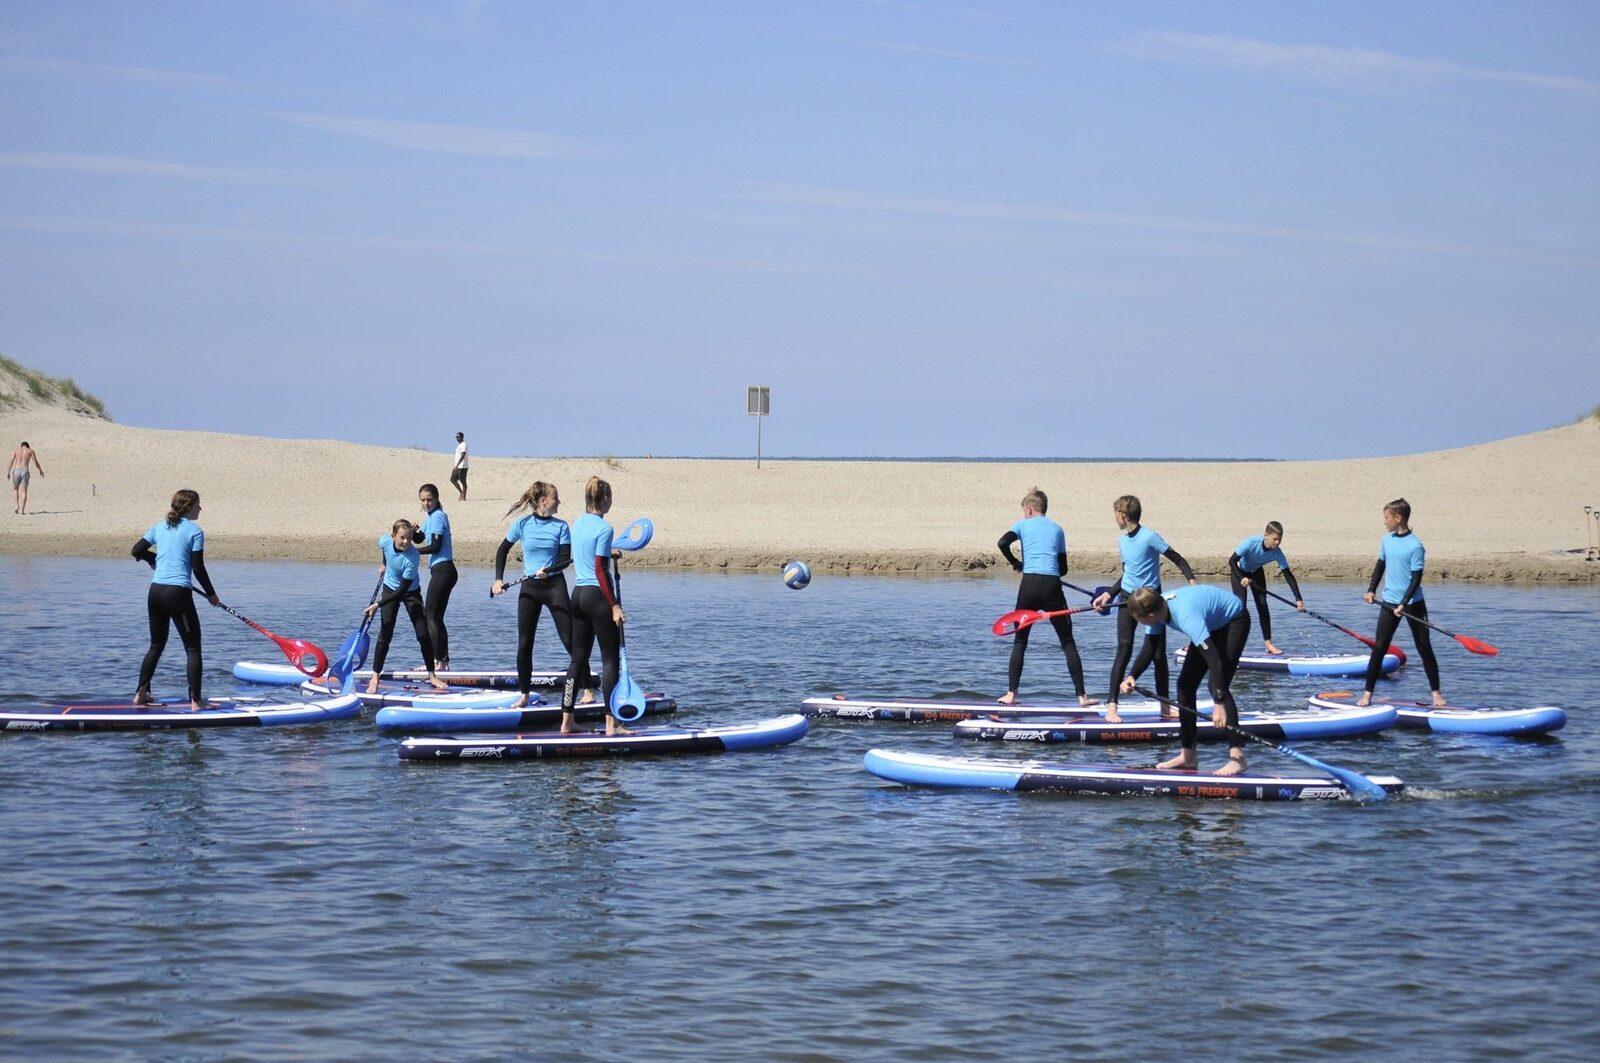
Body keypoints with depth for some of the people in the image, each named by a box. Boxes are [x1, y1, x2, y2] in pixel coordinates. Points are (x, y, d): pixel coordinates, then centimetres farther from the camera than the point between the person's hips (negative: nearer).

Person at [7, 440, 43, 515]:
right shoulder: (31, 451, 10)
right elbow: (36, 463, 5)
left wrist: (8, 472, -5)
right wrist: (41, 470, 20)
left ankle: (17, 506, 7)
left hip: (16, 471, 1)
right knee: (23, 492, 3)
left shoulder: (16, 450, 11)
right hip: (25, 472, -1)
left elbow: (11, 461, -1)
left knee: (15, 489, 21)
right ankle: (22, 510, -6)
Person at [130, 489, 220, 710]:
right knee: (193, 648, 1)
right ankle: (195, 700, -4)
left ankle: (141, 693, 19)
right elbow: (198, 569, -7)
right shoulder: (194, 531, -5)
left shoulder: (159, 528, 11)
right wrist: (211, 595, 5)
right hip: (178, 593, -6)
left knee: (156, 645, 20)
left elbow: (137, 551, 9)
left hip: (156, 591, 6)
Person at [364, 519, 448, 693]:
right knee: (385, 634, -6)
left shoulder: (413, 557, -34)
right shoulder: (385, 541, -22)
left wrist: (378, 605, -31)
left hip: (411, 592, -2)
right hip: (390, 589, 2)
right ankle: (375, 678, -2)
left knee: (423, 634, -7)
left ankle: (432, 677, 7)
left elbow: (403, 588, -31)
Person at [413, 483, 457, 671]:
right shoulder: (430, 516, 17)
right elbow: (421, 538, 24)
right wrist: (412, 532, 2)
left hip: (442, 569, -10)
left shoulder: (437, 516, -13)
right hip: (442, 571, 10)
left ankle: (437, 660, -10)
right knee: (436, 617, 12)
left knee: (431, 615, -8)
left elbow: (435, 547, -18)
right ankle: (443, 662, 14)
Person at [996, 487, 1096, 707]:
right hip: (1053, 586, 1)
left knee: (1019, 641, 12)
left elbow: (1003, 543, -7)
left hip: (1029, 584, -1)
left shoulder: (1023, 524, 12)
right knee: (1068, 641, 6)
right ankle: (1082, 696, 0)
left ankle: (1010, 694, 7)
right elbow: (1063, 569, 17)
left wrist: (1016, 563, 9)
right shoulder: (1057, 529, 18)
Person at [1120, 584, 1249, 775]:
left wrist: (1219, 704, -49)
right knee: (1186, 683, 4)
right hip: (1212, 622, 9)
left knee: (1217, 685, -22)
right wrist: (1132, 677, -15)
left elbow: (1214, 659, -45)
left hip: (1234, 621, -9)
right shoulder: (1159, 607, -16)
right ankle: (1188, 755, 10)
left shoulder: (1186, 617, -41)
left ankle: (1237, 756, -22)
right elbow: (1149, 649, 0)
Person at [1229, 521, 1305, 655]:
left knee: (1262, 605, -4)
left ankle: (1268, 643, -1)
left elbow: (1288, 575, -22)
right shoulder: (1251, 543, -38)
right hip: (1239, 571, -4)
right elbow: (1232, 560, -31)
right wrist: (1241, 578, -42)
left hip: (1256, 572, 4)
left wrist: (1298, 598, -26)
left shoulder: (1277, 553, -26)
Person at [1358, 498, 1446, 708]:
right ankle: (1368, 693, 6)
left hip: (1413, 604, -5)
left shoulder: (1415, 546, -15)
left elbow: (1416, 578, -16)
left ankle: (1436, 693, 13)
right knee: (1379, 648, 1)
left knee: (1425, 648, 3)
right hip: (1390, 603, 5)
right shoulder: (1387, 540, 3)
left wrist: (1404, 604, -22)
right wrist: (1371, 590, 10)